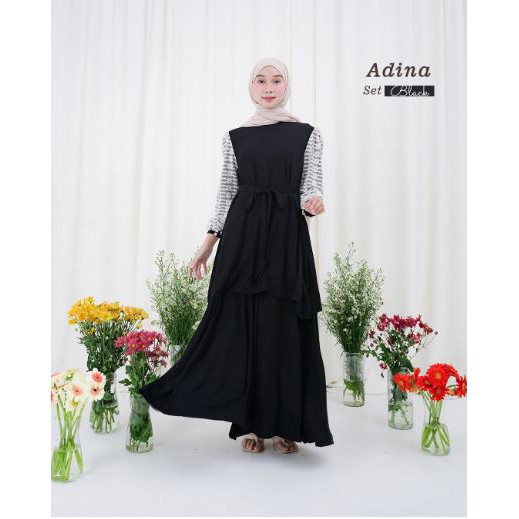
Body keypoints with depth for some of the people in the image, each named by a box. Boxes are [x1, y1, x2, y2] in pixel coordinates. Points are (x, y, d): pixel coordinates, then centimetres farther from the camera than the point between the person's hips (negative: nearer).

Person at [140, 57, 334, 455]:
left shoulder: (307, 134, 7)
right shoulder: (235, 136, 12)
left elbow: (310, 186, 2)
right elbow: (226, 192, 12)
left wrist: (313, 203, -22)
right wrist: (209, 243, 8)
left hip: (287, 236, -1)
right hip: (242, 236, 2)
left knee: (285, 327, 1)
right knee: (242, 325, 2)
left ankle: (286, 425, 17)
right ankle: (253, 423, 17)